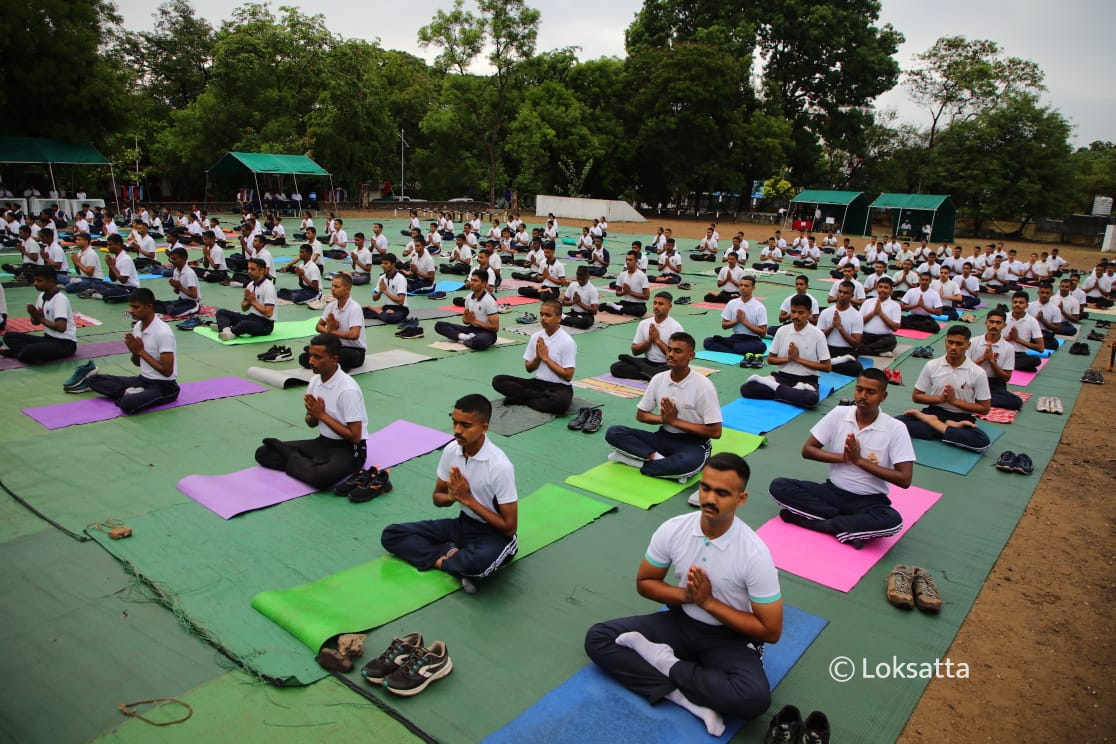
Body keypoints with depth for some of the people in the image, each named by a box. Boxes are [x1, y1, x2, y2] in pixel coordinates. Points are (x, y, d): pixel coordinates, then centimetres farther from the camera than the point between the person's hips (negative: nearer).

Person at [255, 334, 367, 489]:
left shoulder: (348, 389, -22)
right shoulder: (315, 380, 1)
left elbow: (355, 436, -21)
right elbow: (311, 423, 13)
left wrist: (322, 414, -18)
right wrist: (312, 413, -12)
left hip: (349, 449, -7)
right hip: (323, 441, 7)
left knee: (320, 477, -37)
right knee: (263, 453, -2)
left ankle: (292, 458, -7)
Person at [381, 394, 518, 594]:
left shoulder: (500, 465, -25)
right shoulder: (451, 450, -7)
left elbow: (509, 527, -19)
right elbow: (438, 498, 8)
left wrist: (468, 499, -21)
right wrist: (453, 496, -17)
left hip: (495, 534, -6)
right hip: (463, 524, 7)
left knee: (478, 563, -41)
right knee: (391, 534, -5)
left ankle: (442, 560, -10)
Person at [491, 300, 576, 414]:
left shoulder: (567, 342, -11)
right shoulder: (536, 337, 4)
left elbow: (568, 376, -13)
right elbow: (529, 368, 11)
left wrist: (545, 358, -13)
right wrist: (538, 357, -10)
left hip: (560, 387, -5)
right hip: (538, 383, 5)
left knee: (561, 401, -41)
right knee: (498, 380, -12)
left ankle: (521, 399, -18)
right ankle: (542, 396, -17)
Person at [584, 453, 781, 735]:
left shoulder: (755, 554, -23)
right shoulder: (672, 530, -14)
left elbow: (771, 631, -16)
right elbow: (644, 583, 2)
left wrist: (709, 602, -20)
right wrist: (686, 595, -18)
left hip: (730, 637, -3)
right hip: (681, 621, 4)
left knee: (754, 697, -34)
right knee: (598, 638, -13)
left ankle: (665, 663, -14)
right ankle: (688, 697, -23)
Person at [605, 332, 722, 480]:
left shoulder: (703, 385, -14)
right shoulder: (658, 379, 0)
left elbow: (715, 432, -15)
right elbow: (641, 414, 11)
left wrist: (674, 421, -14)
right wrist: (663, 418, -11)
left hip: (693, 443, -4)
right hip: (664, 437, 5)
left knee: (688, 463, -42)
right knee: (613, 433, -15)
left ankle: (638, 461, -22)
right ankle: (656, 458, -26)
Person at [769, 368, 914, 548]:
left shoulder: (895, 428, -10)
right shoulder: (839, 414, -3)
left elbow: (904, 479, -14)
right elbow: (807, 450, -2)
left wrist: (859, 460, -16)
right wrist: (843, 458, -16)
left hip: (869, 500, -3)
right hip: (833, 491, 3)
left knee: (893, 521, -36)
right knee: (779, 486, -17)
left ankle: (816, 521, -21)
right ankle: (849, 525, -17)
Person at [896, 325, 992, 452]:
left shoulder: (977, 373, -6)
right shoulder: (931, 365, -2)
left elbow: (984, 408, -2)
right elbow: (916, 396, 4)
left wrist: (954, 400, -12)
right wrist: (940, 398, -13)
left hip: (961, 418, -1)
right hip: (934, 412, 1)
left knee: (983, 442, -33)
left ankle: (934, 423, -20)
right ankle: (949, 428, -20)